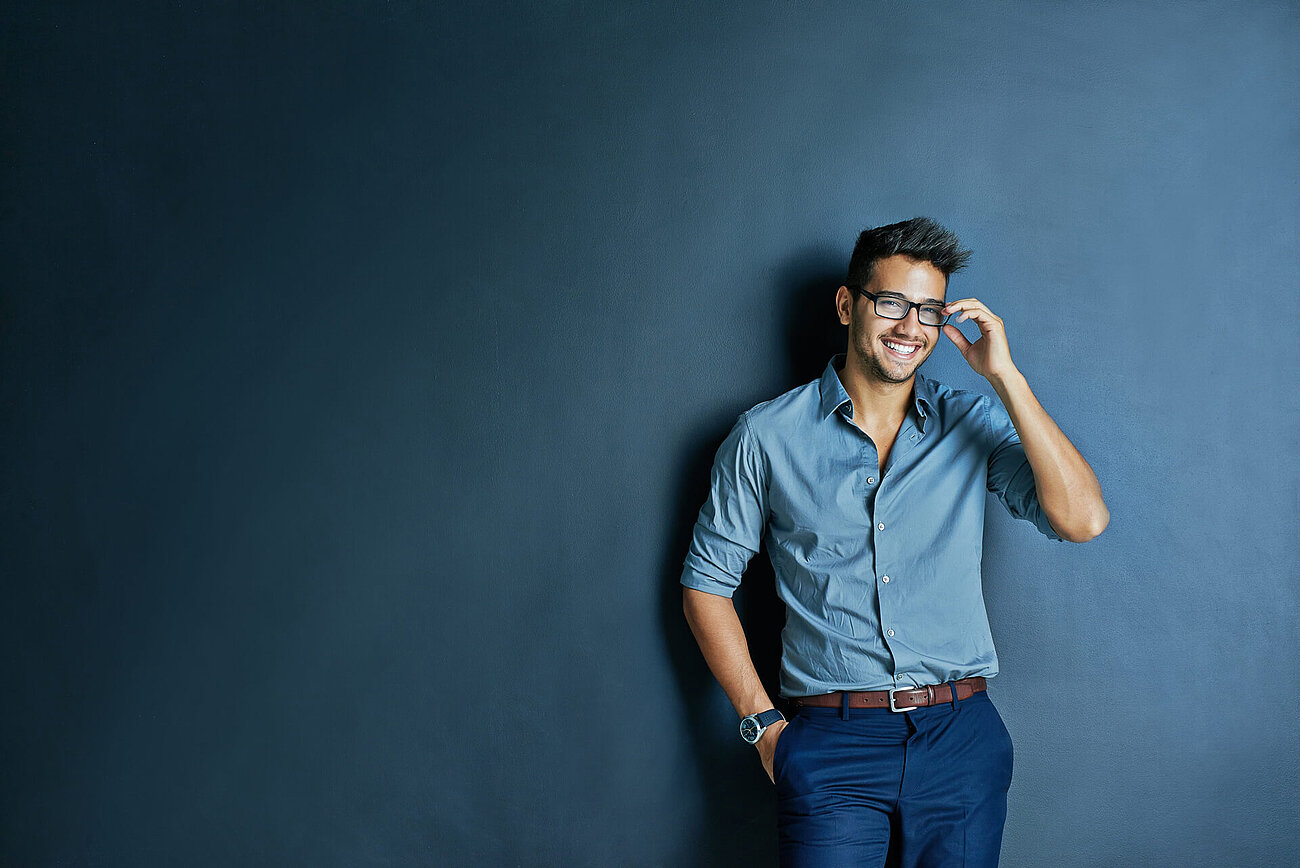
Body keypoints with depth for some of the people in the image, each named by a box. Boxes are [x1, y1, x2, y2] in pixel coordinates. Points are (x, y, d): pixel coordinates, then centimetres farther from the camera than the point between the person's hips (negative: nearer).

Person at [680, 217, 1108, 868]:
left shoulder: (974, 424, 5)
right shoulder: (768, 436, 2)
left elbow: (1082, 519, -9)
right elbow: (706, 581, 8)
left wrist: (1003, 375, -10)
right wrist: (762, 723, 0)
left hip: (961, 742, 2)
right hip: (831, 743, -1)